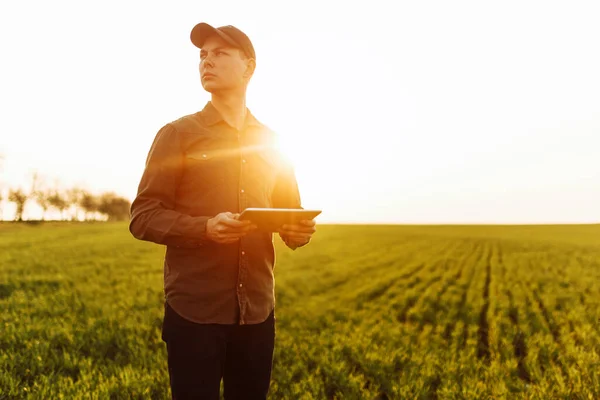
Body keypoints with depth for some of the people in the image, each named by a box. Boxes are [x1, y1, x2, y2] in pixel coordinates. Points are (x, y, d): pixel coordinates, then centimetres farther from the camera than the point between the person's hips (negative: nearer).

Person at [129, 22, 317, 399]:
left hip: (257, 309, 4)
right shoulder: (178, 134, -1)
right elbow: (142, 217, -5)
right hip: (194, 309, -3)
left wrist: (299, 231, -8)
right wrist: (205, 228, -22)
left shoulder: (272, 143, 10)